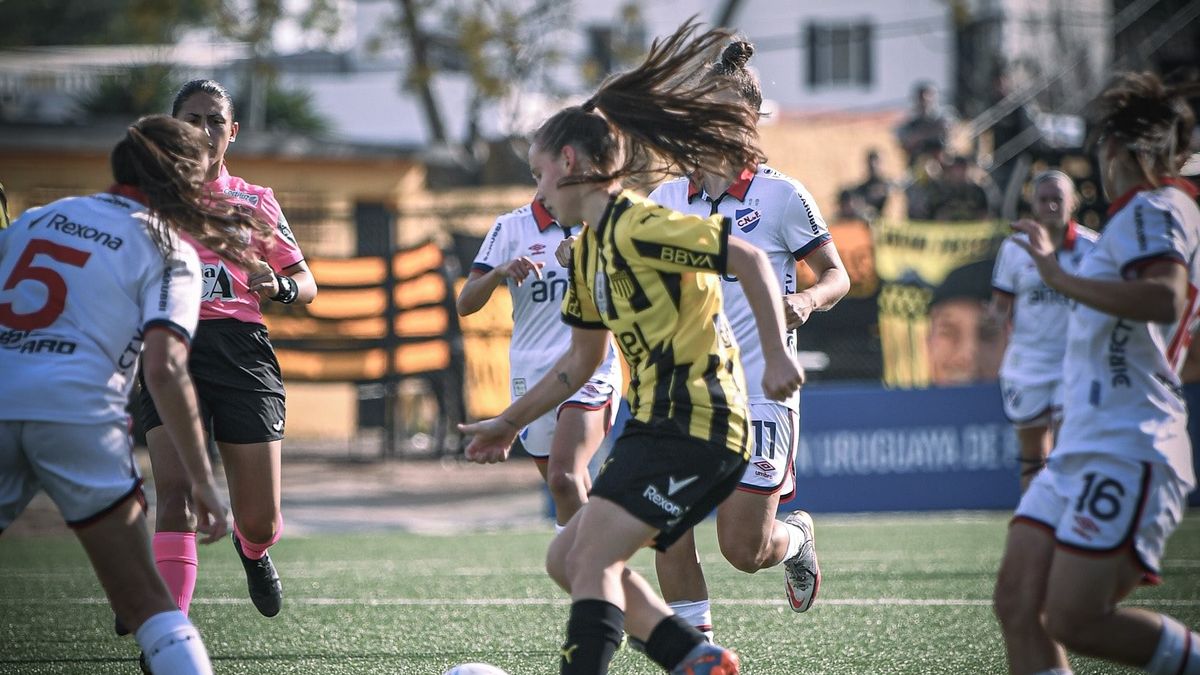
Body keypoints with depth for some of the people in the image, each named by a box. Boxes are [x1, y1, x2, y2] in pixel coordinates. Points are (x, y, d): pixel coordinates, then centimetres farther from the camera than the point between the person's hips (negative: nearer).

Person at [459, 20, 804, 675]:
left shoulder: (637, 227, -14)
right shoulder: (587, 250, 17)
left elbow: (749, 258, -19)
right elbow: (581, 359, 28)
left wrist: (777, 355, -23)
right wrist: (509, 423, 31)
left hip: (692, 424, -10)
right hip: (657, 426, 10)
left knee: (591, 558, -18)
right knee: (567, 559, 10)